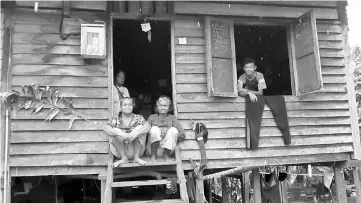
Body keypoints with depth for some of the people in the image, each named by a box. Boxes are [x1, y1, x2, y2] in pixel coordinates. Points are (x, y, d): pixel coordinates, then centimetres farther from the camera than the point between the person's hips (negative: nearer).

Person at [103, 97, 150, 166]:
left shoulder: (138, 118, 5)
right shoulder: (116, 119, 5)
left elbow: (148, 127, -16)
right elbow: (106, 129, -16)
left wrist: (135, 133, -35)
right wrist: (121, 134, -33)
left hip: (136, 150, 0)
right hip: (120, 151, 0)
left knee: (141, 128, -19)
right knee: (115, 131, -20)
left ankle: (136, 157, -14)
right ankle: (124, 158, -15)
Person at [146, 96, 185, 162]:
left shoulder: (172, 118, 10)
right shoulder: (152, 117, 11)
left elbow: (183, 135, 1)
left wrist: (170, 133, -11)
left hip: (168, 148, 0)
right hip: (153, 148, 0)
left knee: (173, 130, -22)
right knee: (154, 129, -24)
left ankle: (166, 155, -14)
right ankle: (153, 156, -21)